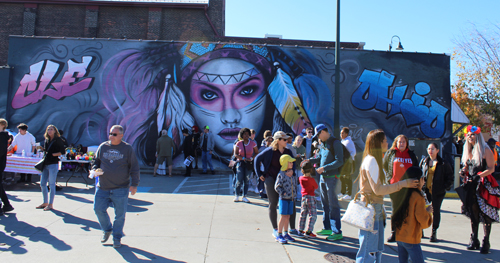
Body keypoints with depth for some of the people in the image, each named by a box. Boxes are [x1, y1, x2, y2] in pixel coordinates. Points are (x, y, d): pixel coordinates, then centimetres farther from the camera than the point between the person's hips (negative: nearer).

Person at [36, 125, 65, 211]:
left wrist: (54, 154, -12)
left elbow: (63, 151, -6)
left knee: (51, 184, -3)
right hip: (45, 164, 7)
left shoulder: (58, 140, -4)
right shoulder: (46, 140, 14)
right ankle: (45, 202, 23)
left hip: (53, 164, -7)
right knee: (42, 183, 10)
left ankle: (50, 204, 5)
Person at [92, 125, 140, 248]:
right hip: (102, 188, 3)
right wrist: (95, 170, -4)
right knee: (98, 209, 3)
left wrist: (134, 184, -5)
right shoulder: (103, 147, 7)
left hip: (121, 188, -3)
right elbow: (96, 162, 19)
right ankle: (107, 229, 30)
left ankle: (117, 237, 20)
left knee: (120, 214, 3)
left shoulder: (127, 149, -1)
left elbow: (134, 168, 1)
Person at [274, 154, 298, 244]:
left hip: (291, 199, 7)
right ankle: (279, 235, 4)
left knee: (287, 217, 13)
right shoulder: (281, 174, -13)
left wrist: (292, 175, 0)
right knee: (283, 217, -5)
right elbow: (277, 187, -12)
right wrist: (283, 193, -17)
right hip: (284, 199, -7)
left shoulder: (292, 173, 9)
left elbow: (295, 183, 13)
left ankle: (285, 234, 25)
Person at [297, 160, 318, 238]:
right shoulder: (311, 179, -16)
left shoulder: (300, 178, -2)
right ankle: (308, 231, -4)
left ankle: (300, 230, 21)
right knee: (313, 215, 0)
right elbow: (316, 187, 0)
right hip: (311, 197, -6)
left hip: (303, 197, 6)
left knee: (303, 214, 15)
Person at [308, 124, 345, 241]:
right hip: (323, 176, 9)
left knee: (333, 204, -6)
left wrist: (325, 168, -21)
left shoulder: (335, 143, -12)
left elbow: (339, 161, -18)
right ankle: (327, 228, 25)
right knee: (325, 203, 14)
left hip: (331, 176, -9)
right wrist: (309, 160, 7)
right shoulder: (323, 143, 14)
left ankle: (337, 232, -1)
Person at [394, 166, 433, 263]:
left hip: (399, 236, 7)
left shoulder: (403, 193, 6)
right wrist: (428, 212, 5)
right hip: (411, 239, -7)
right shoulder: (418, 197, -14)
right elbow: (422, 219, -15)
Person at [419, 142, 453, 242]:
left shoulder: (443, 163, -1)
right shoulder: (424, 161, 7)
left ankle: (434, 233, 17)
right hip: (425, 191, 2)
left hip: (438, 192, -2)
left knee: (436, 211, 6)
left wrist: (446, 187, -8)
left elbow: (450, 177, 2)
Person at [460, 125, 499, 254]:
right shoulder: (468, 151, 13)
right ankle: (474, 240, 17)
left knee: (486, 214, -3)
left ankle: (486, 242, 4)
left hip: (484, 185, -6)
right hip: (471, 185, 6)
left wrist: (480, 175, -23)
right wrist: (463, 171, 0)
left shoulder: (485, 150, -6)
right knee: (473, 212, 9)